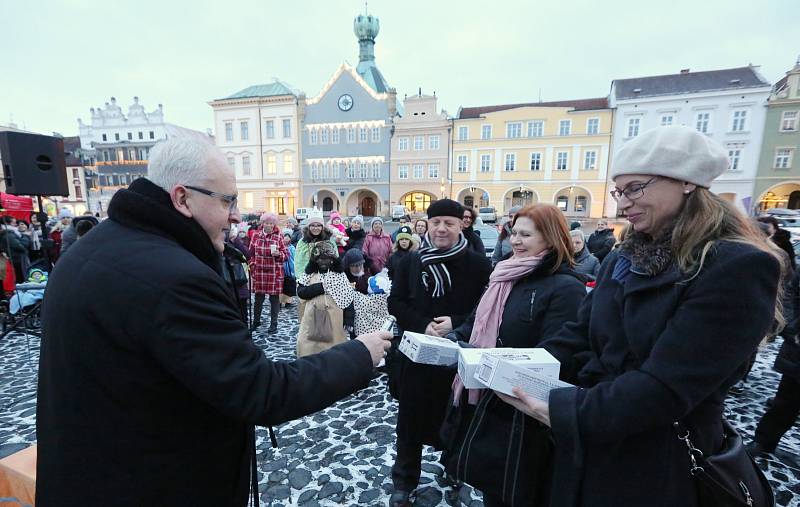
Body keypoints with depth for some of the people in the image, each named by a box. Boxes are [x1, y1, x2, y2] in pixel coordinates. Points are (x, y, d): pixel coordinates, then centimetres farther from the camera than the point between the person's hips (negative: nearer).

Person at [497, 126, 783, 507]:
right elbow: (579, 335, 0)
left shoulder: (738, 267, -19)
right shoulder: (624, 258, 4)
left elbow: (666, 386, -26)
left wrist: (562, 411, -26)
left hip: (658, 467, -6)